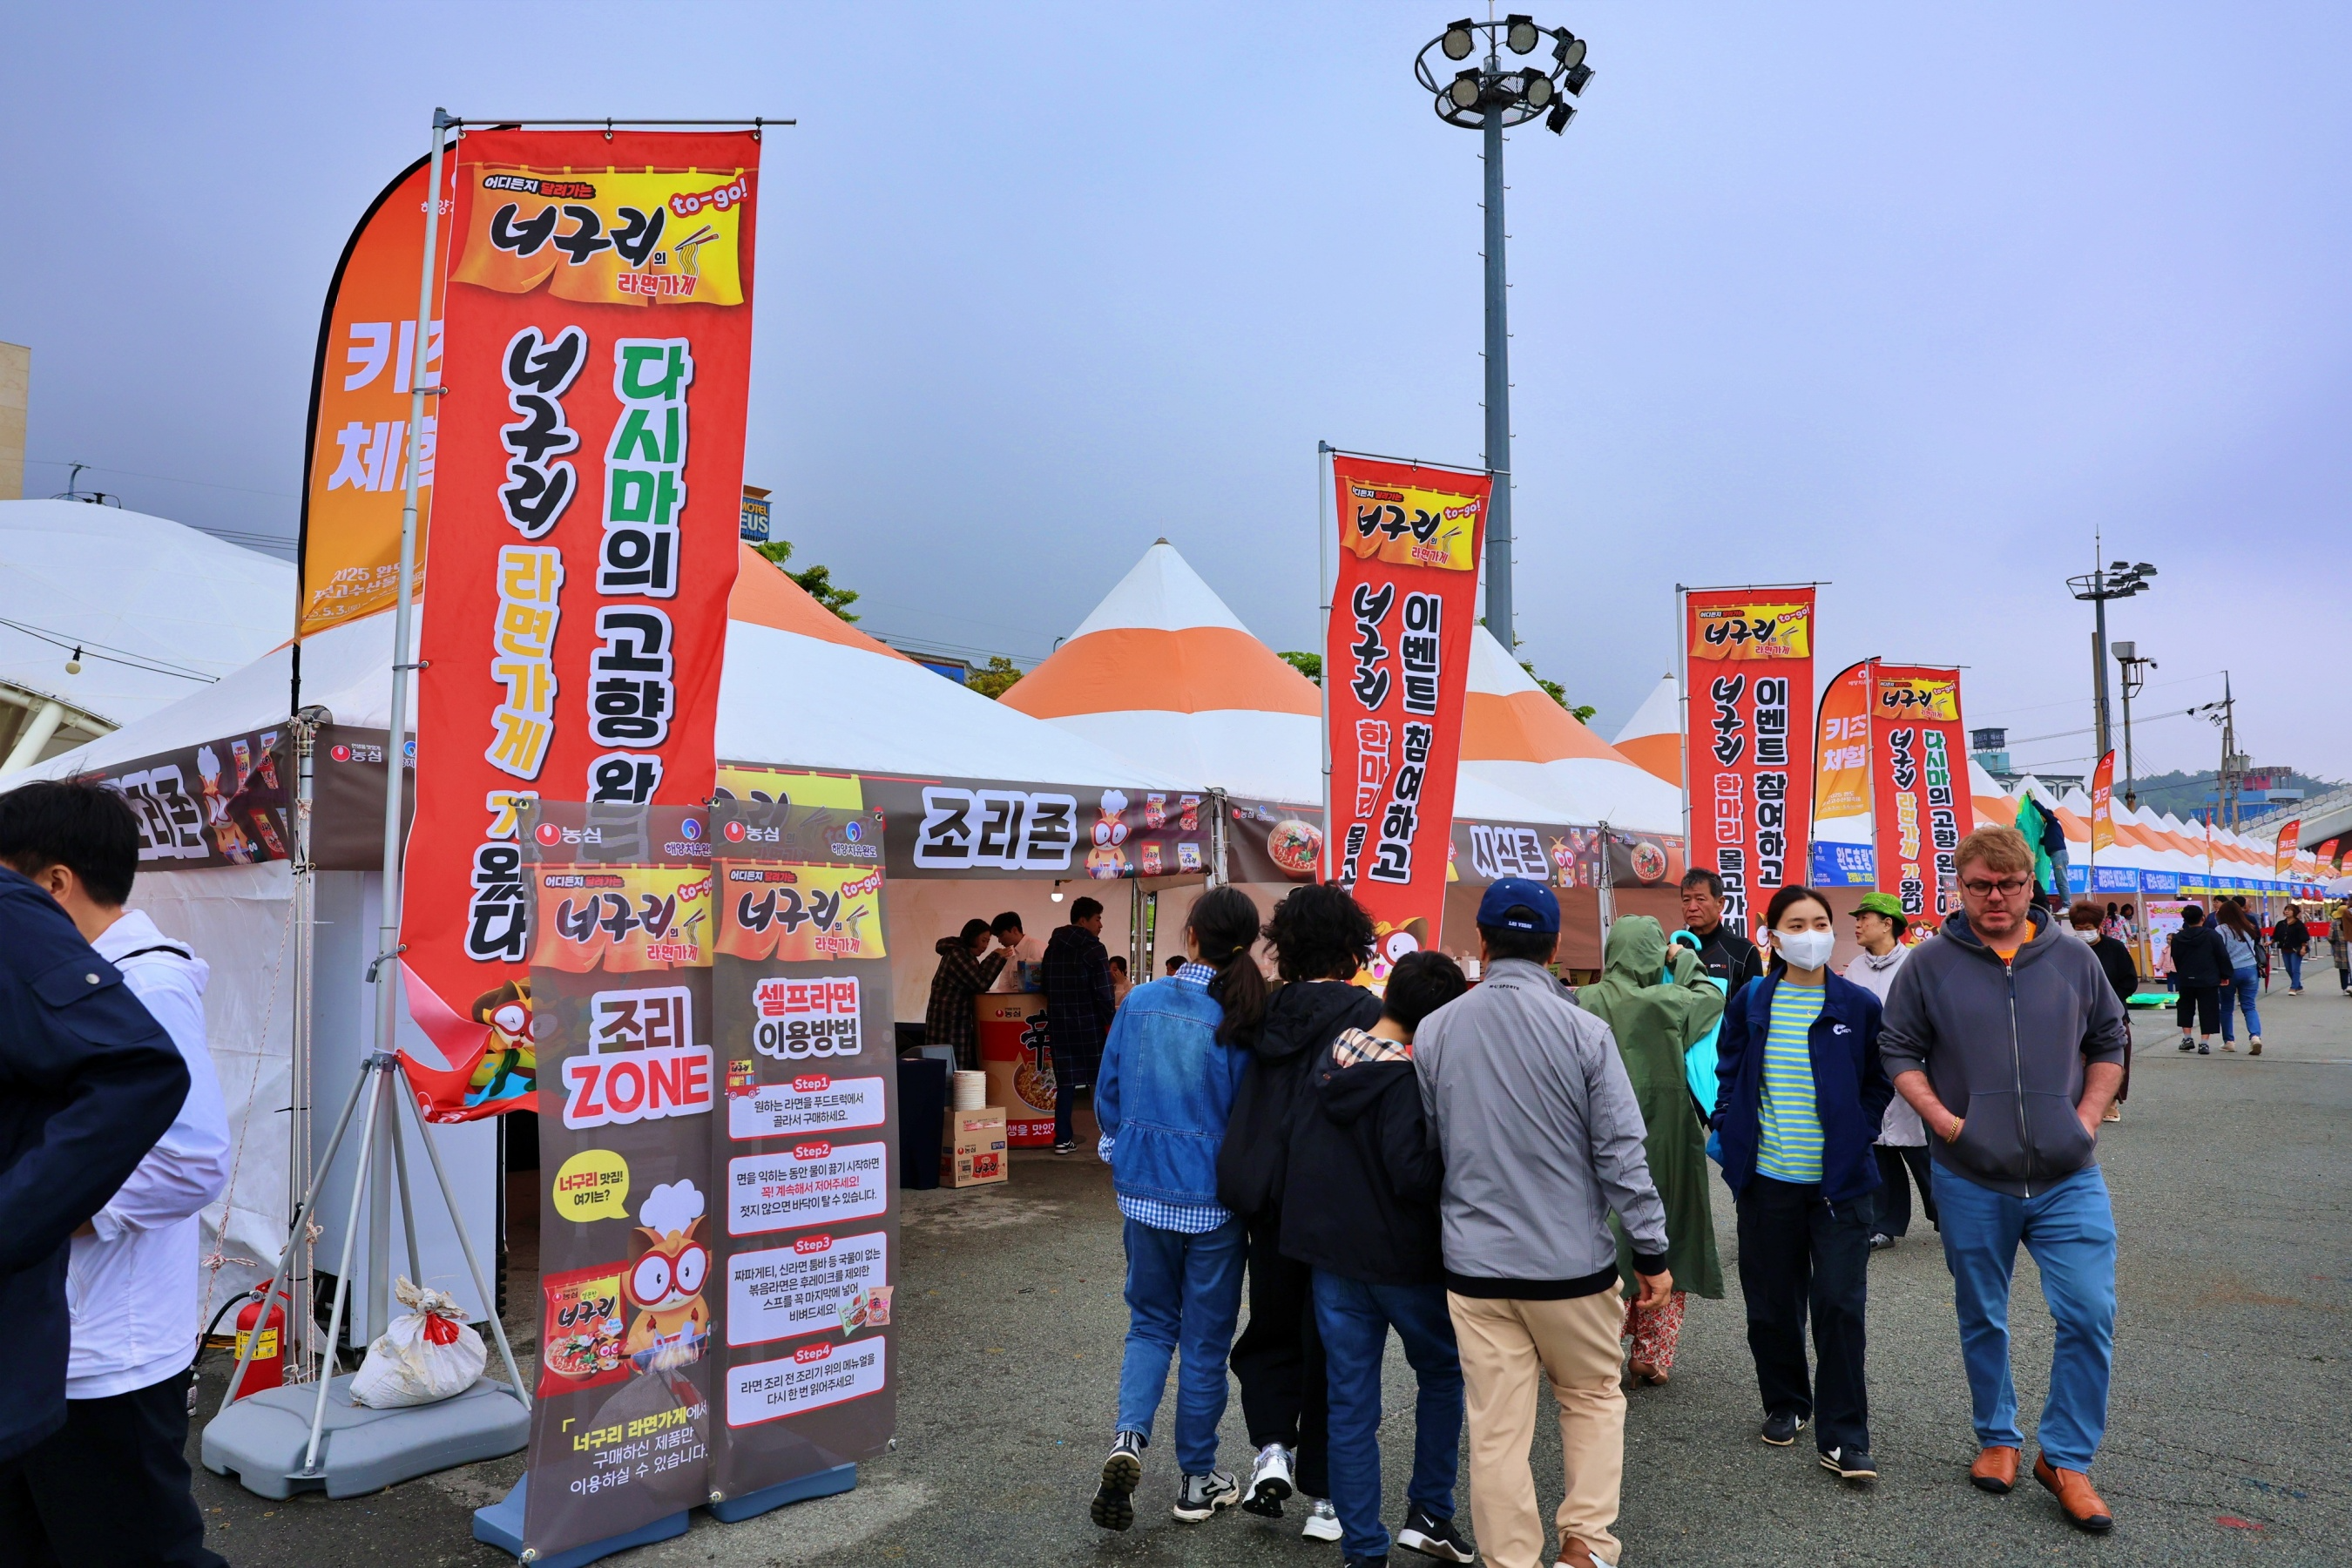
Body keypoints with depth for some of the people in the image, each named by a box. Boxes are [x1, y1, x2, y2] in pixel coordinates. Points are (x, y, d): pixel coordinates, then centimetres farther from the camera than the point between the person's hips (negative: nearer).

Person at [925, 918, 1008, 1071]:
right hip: (948, 1023, -10)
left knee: (966, 1068, 4)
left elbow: (974, 984, 16)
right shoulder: (956, 954, -15)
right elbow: (980, 983, -18)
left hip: (959, 1021, 10)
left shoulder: (966, 955, 15)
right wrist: (996, 957, -10)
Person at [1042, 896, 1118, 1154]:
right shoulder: (1094, 949, -11)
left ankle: (1063, 1139, 6)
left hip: (1059, 1026, 5)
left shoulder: (1052, 949, 9)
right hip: (1090, 1026, -5)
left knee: (1065, 1082, 8)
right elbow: (1104, 993, -14)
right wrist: (1111, 1022, -5)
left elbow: (1047, 988, 15)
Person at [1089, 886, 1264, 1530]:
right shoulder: (1241, 1020, -14)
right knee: (1205, 1339, 12)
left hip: (1144, 1191, 2)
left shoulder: (1140, 1004, -7)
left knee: (1150, 1321, 20)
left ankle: (1129, 1437, -2)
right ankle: (1197, 1480, 24)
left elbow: (1108, 1094, 3)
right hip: (1213, 1199, -2)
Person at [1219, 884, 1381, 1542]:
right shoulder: (1363, 1013, -12)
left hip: (1268, 1199, 4)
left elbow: (1244, 1103, 7)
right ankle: (1323, 1495, 17)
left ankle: (1272, 1446, 4)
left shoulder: (1268, 1012, 1)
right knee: (1331, 1342, 9)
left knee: (1273, 1330, 21)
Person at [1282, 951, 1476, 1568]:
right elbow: (1411, 1174, -27)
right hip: (1402, 1258, -5)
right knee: (1442, 1375, 21)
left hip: (1330, 1253, 5)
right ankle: (1428, 1512, 25)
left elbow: (1299, 1145, 9)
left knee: (1350, 1403, 11)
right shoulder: (1409, 1079, -21)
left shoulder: (1329, 1056, 0)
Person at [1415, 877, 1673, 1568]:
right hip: (1571, 1259, -1)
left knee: (1496, 1427, 9)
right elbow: (1621, 1153, -8)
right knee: (1593, 1397, 20)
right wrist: (1653, 1253, 2)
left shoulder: (1433, 1031, -3)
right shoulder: (1583, 1031, -11)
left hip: (1474, 1264, 2)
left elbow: (1423, 1148, 6)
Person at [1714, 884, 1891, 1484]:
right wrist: (1732, 1131, 4)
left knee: (1840, 1305, -3)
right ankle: (1785, 1405, 32)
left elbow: (1879, 1082, 9)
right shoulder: (1750, 1003, 2)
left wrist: (1858, 1136, -1)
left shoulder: (1859, 1006, -1)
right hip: (1767, 1178, 2)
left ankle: (1844, 1438, 7)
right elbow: (1729, 1075, 14)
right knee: (1772, 1302, 11)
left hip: (1840, 1180, -1)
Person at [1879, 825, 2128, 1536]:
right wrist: (1944, 1121, -9)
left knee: (2090, 1315, -5)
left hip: (2068, 1177, 1)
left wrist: (2088, 1116, 0)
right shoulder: (1929, 965, -4)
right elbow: (1899, 1051, 1)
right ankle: (1997, 1438, 32)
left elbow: (2109, 1042, 13)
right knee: (1981, 1319, 12)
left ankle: (2066, 1457, 13)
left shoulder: (2073, 960, 2)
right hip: (1971, 1181, -1)